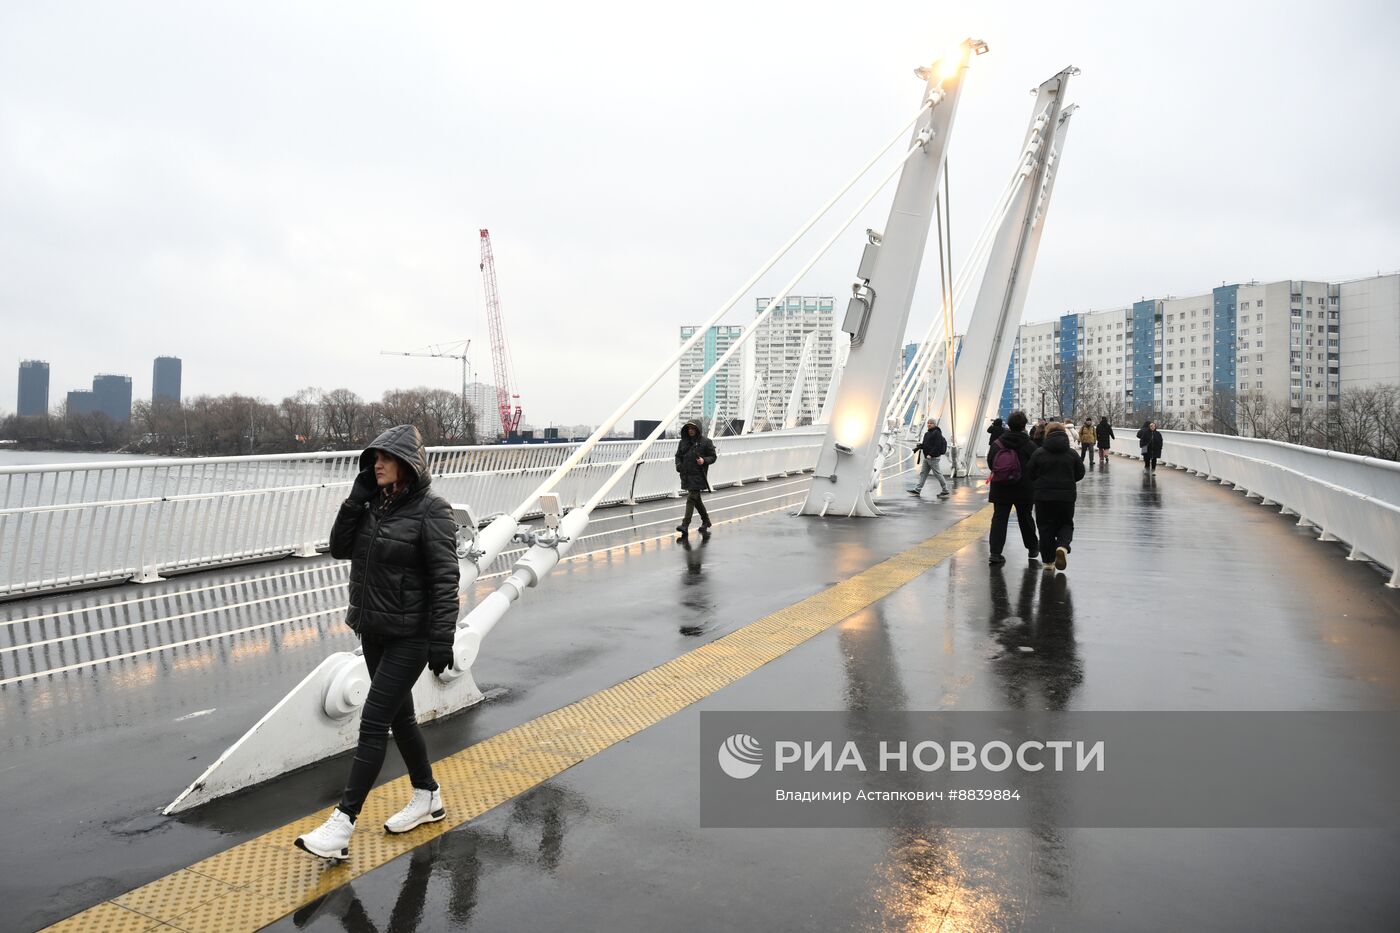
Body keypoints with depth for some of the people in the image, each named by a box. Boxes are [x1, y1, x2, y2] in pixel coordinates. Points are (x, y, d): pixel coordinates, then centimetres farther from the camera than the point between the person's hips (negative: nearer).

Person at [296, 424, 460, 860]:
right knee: (398, 715, 17)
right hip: (374, 631, 8)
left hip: (410, 636, -8)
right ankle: (427, 797, 34)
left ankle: (342, 825, 2)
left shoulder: (431, 509, -16)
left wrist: (442, 638, -22)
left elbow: (445, 577, -19)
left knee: (373, 722, -6)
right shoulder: (375, 505, 6)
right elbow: (340, 548, 3)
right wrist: (356, 498, -8)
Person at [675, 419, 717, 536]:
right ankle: (706, 521, 32)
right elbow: (678, 456, 18)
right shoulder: (683, 442, 9)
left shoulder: (706, 442, -4)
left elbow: (713, 456, 0)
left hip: (698, 475, -6)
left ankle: (685, 525, -15)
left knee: (691, 498, -12)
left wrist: (704, 461, -19)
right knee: (696, 499, 15)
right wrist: (678, 465, -2)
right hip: (686, 475, 6)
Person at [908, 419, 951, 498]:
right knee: (923, 473, 8)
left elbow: (937, 446, -20)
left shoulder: (937, 433, -12)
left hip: (933, 457, -9)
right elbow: (924, 444, 19)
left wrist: (931, 454, -24)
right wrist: (918, 448, 2)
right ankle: (917, 490, 10)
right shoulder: (927, 433, 16)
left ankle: (945, 491, 4)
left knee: (937, 474, -5)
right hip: (927, 457, 9)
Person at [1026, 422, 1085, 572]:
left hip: (1043, 497, -1)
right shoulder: (1072, 454, -1)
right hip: (1066, 496, 1)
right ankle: (1062, 546, -12)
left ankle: (1048, 561, 8)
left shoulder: (1039, 453, -6)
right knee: (1066, 524, 17)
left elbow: (1029, 474, 0)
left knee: (1045, 527, 8)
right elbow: (1080, 474, 7)